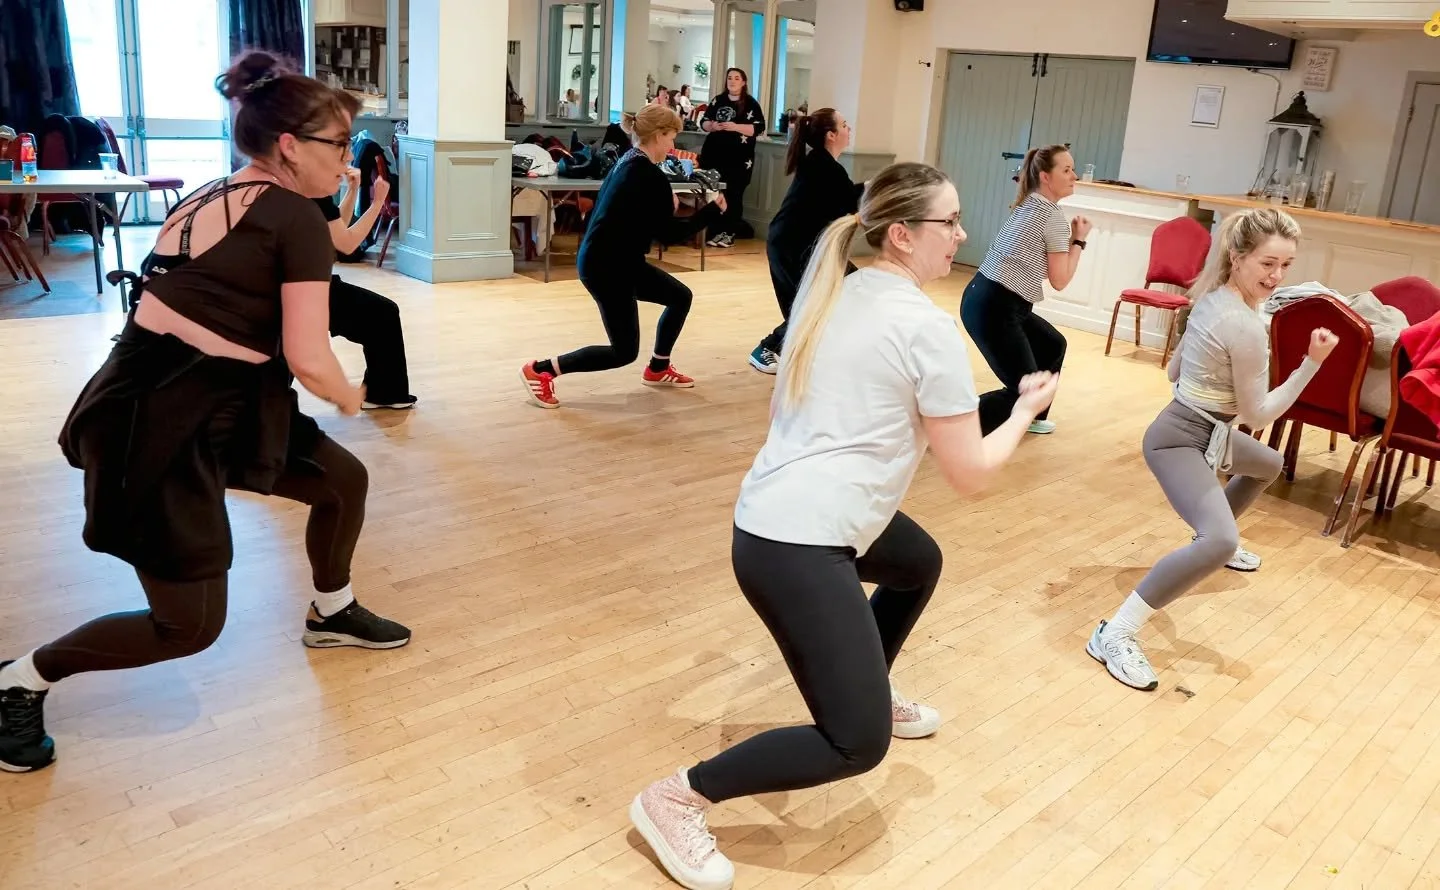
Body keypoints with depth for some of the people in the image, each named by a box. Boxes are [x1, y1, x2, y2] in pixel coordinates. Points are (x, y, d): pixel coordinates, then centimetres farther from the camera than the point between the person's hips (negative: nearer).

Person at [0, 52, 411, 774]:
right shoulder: (296, 218, -14)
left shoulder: (214, 197, 11)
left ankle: (331, 613, 39)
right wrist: (349, 396, 5)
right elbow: (309, 362, -16)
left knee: (344, 479, 17)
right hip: (163, 423, -9)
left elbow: (195, 305, 10)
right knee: (191, 624, 2)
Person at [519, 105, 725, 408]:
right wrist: (713, 210, -6)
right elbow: (670, 234, -15)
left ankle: (657, 370, 31)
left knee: (680, 296, 18)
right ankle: (540, 370, 0)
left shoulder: (629, 162, 10)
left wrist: (667, 206, 9)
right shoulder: (650, 176, -19)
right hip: (606, 266, -10)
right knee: (624, 351, -1)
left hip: (615, 260, 10)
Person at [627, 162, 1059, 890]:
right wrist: (1027, 408, 9)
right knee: (858, 743, -5)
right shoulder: (928, 327, -12)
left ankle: (870, 694, 47)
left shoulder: (834, 294, 11)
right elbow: (969, 474, -7)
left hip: (777, 515, 10)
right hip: (796, 547, -10)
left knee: (920, 563, 33)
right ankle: (678, 799, 0)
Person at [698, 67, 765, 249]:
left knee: (734, 194, -4)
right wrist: (712, 126, -8)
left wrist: (736, 127, -18)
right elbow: (703, 122, 15)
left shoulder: (751, 103, 1)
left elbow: (759, 128, -7)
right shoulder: (717, 100, 12)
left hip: (739, 158, -4)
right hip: (714, 154, 4)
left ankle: (730, 233, 1)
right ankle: (715, 231, 8)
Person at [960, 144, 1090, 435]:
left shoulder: (1026, 206, 16)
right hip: (995, 309, -10)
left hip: (984, 299, 10)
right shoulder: (1054, 216, -10)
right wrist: (1079, 240, 4)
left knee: (1054, 344, 27)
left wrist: (1069, 236, 12)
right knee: (1025, 391, -4)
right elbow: (1059, 280, -7)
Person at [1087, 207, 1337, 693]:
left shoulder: (1212, 298, 2)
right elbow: (1258, 413, -14)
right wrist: (1312, 363, -14)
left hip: (1198, 428, 10)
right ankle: (1115, 634, -29)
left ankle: (1214, 541, 55)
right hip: (1179, 439, -10)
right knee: (1220, 541, -32)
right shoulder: (1246, 327, -24)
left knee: (1268, 464, 38)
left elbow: (1175, 370, 13)